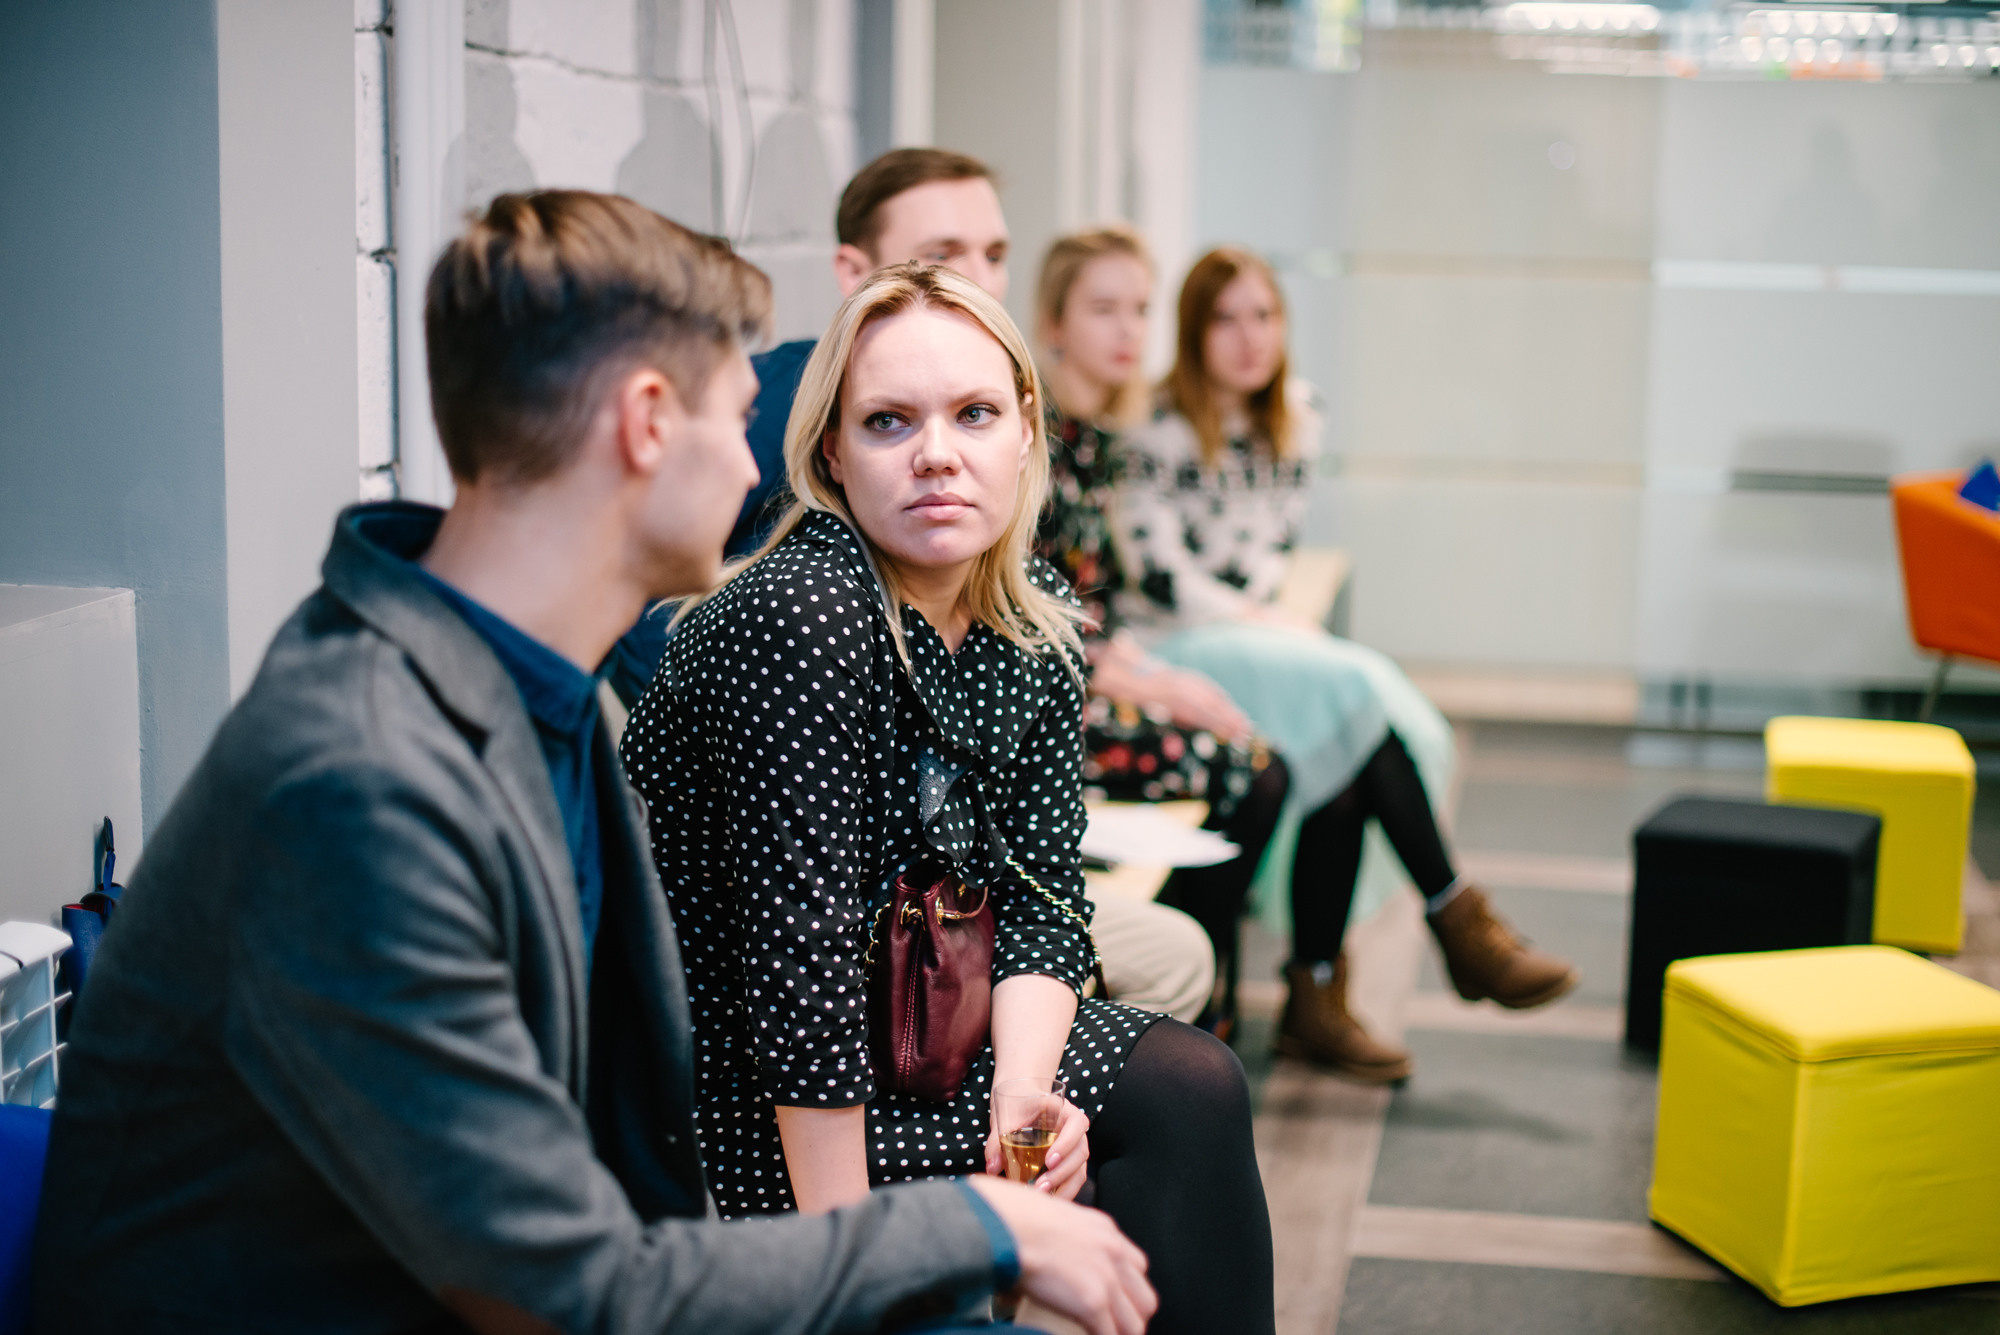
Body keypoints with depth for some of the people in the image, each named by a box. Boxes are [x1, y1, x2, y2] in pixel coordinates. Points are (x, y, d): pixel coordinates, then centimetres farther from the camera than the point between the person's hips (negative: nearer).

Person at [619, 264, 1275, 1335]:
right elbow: (798, 955, -27)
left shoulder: (1032, 632, 0)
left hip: (905, 1032, 7)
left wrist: (1024, 1098, -16)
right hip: (739, 1105, -7)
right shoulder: (802, 618, -25)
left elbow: (1041, 902, 2)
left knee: (1188, 1085, -2)